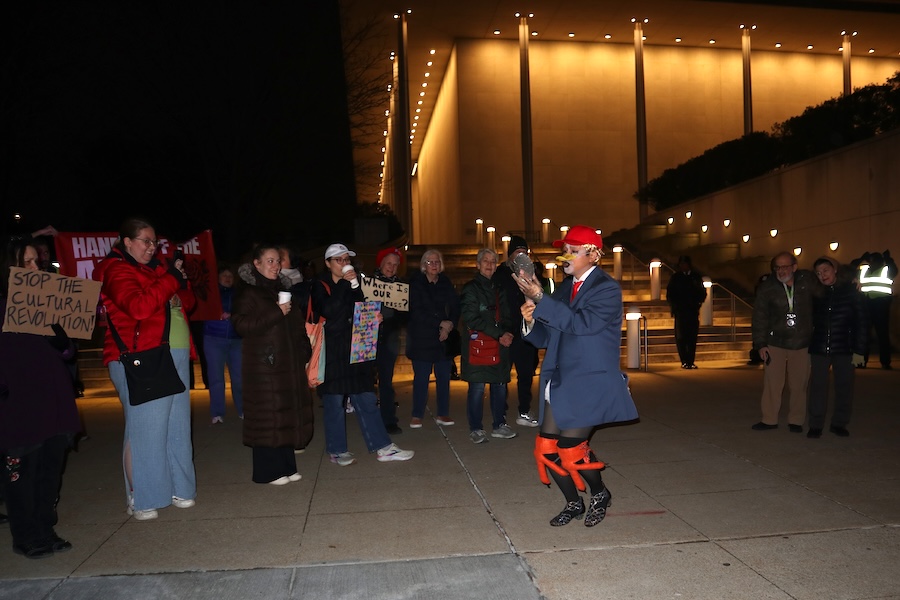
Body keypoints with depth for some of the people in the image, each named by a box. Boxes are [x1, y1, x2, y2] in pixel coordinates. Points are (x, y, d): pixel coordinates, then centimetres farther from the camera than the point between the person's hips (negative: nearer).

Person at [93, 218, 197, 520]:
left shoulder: (156, 269, 20)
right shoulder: (117, 271, -4)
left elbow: (187, 304, 22)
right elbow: (138, 307, -21)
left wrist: (182, 283, 2)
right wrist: (170, 279, -15)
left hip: (174, 358, 8)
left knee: (177, 425, 10)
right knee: (145, 427, -6)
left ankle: (177, 488, 20)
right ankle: (140, 500, 4)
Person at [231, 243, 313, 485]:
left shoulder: (283, 289, 18)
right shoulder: (247, 292, -5)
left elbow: (298, 324, 27)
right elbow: (242, 325, -18)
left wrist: (304, 351, 16)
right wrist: (276, 313, -20)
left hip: (289, 364, 7)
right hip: (264, 365, -7)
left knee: (288, 414, 8)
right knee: (268, 417, -4)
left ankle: (286, 466, 18)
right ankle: (267, 471, 5)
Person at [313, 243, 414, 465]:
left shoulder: (355, 284, 14)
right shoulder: (320, 286, -2)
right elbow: (326, 311, -21)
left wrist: (375, 318, 1)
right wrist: (344, 284, -20)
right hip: (332, 353, -5)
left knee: (366, 400, 6)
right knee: (334, 403, 3)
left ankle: (382, 447, 9)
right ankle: (337, 450, 16)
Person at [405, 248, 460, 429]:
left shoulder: (446, 283, 11)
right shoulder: (416, 284, -1)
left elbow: (455, 308, 8)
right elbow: (416, 312, -10)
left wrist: (450, 325, -10)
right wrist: (440, 323, -13)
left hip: (444, 337, 4)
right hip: (421, 338, -3)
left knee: (444, 377, 3)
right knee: (421, 378, -2)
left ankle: (443, 414, 14)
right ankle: (417, 416, 7)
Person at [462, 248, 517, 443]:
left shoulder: (499, 289, 19)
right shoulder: (471, 289, -1)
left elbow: (506, 317, 20)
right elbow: (472, 319, -10)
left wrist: (506, 334, -3)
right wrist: (498, 335, -13)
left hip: (499, 346, 6)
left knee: (500, 385, 6)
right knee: (477, 387, -5)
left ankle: (499, 425, 18)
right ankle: (476, 429, 4)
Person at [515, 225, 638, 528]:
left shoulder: (607, 289, -9)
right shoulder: (565, 287, 11)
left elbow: (581, 323, -26)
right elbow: (547, 338, 12)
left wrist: (540, 298, -28)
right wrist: (531, 321, -9)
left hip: (590, 384, -7)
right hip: (560, 382, 7)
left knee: (570, 449, -7)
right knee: (546, 449, 4)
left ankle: (600, 494, 23)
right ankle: (573, 503, 27)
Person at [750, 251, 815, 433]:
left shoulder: (808, 281, -2)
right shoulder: (767, 287, -4)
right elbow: (759, 317, -1)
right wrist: (760, 344, -4)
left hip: (802, 344, 1)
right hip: (775, 343, 0)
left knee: (799, 385, 6)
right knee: (772, 382, 1)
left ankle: (796, 420, 20)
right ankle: (769, 419, 13)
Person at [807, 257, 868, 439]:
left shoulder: (852, 292, 0)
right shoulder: (817, 294, 7)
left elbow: (862, 322, -2)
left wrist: (859, 350, -7)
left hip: (844, 348, -1)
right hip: (819, 348, 2)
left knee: (844, 386, 5)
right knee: (818, 386, 1)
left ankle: (839, 423, 18)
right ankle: (816, 425, 7)